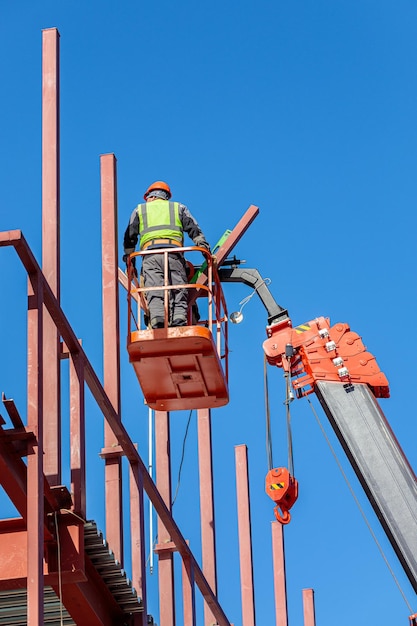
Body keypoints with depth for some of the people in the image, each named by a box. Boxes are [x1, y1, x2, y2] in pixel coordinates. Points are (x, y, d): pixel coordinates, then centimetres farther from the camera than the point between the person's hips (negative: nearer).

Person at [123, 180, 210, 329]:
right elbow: (194, 229, 14)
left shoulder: (139, 210, 27)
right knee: (178, 290, -5)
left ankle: (157, 320, -34)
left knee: (154, 293, -13)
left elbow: (130, 236, 22)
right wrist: (204, 246, 9)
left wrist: (129, 258, 27)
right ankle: (179, 318, -27)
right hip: (174, 253, 1)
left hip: (150, 253, 0)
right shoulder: (179, 208, 27)